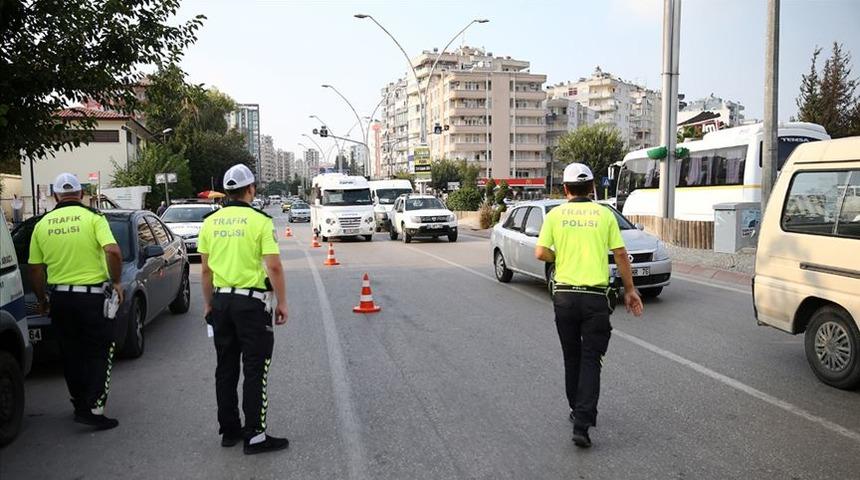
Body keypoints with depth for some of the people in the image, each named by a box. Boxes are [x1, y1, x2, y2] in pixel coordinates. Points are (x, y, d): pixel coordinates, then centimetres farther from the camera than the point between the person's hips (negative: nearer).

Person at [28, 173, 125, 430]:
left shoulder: (43, 224, 6)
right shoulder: (93, 217, -7)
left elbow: (35, 268, 9)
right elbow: (113, 251, -21)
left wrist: (41, 300, 20)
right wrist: (116, 281, -7)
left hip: (60, 298, 4)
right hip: (92, 296, -4)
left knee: (71, 354, 17)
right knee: (100, 353, 4)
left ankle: (80, 404, 27)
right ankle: (93, 409, -4)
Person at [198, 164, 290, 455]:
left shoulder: (210, 222, 6)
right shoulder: (260, 221, -11)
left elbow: (205, 270, 9)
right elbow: (274, 268, -14)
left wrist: (208, 304, 18)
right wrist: (282, 303, -5)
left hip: (221, 301, 6)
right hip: (252, 302, -6)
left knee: (226, 368, 14)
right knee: (255, 370, 0)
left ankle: (229, 430, 23)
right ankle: (255, 436, 3)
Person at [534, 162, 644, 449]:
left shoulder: (555, 215, 0)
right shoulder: (604, 214, 0)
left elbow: (541, 253, -6)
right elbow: (620, 255, 1)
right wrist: (630, 290, 10)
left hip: (564, 295, 1)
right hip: (596, 296, -1)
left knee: (572, 357, 18)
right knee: (590, 359, 2)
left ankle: (577, 411, 31)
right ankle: (582, 424, -7)